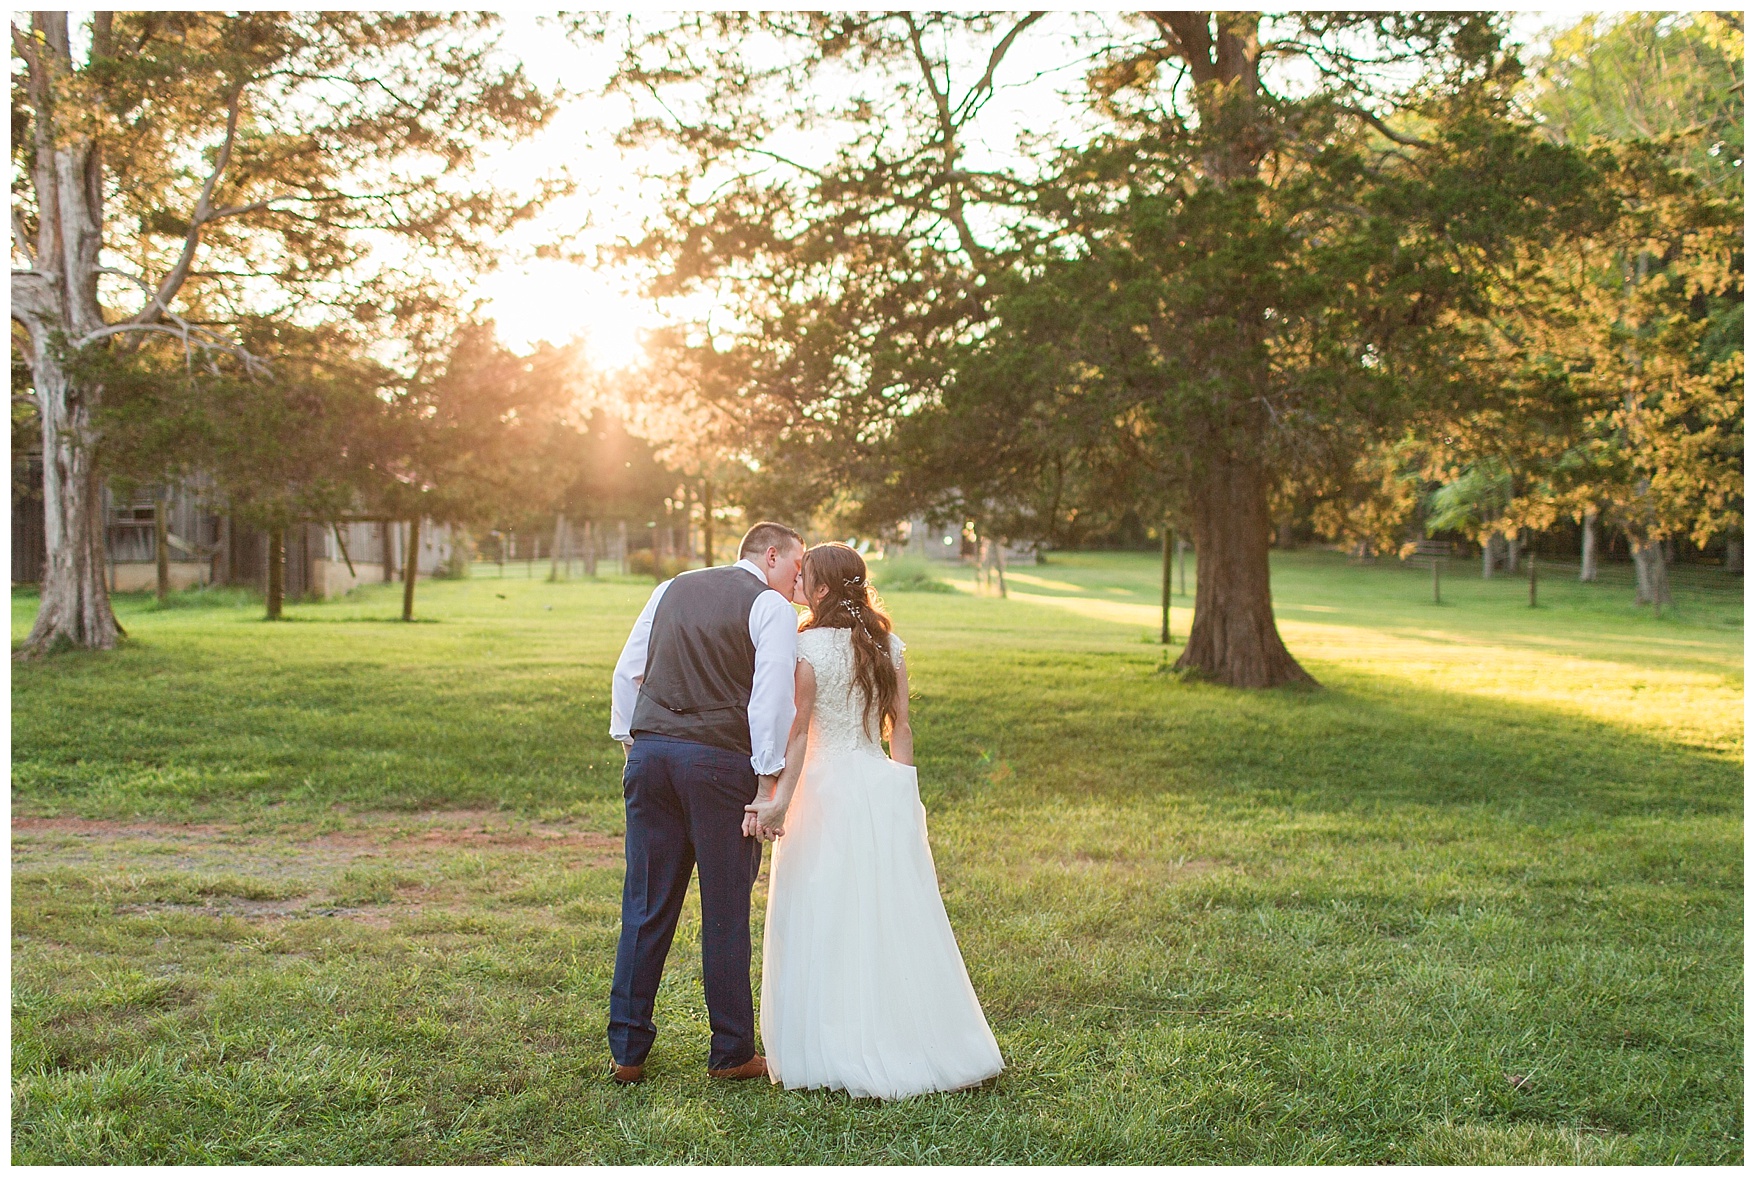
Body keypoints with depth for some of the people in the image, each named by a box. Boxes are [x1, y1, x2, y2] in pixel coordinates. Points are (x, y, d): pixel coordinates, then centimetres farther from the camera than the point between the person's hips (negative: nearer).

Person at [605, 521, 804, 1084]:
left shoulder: (671, 590, 17)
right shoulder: (771, 607, -1)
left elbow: (627, 670, 17)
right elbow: (773, 695, -11)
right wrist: (769, 775, -8)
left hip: (650, 753, 5)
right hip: (720, 762, -5)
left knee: (645, 907, 10)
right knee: (725, 912, 5)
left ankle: (626, 1050, 17)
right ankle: (731, 1054, 14)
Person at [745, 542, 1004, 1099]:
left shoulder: (808, 647, -9)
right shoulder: (888, 645, 7)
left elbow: (797, 732, -15)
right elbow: (901, 728, 7)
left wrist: (778, 799, -17)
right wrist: (905, 795, 12)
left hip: (826, 786, -5)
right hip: (883, 784, 6)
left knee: (824, 922, 3)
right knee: (891, 918, 12)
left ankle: (835, 1052, 8)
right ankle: (911, 1040, 20)